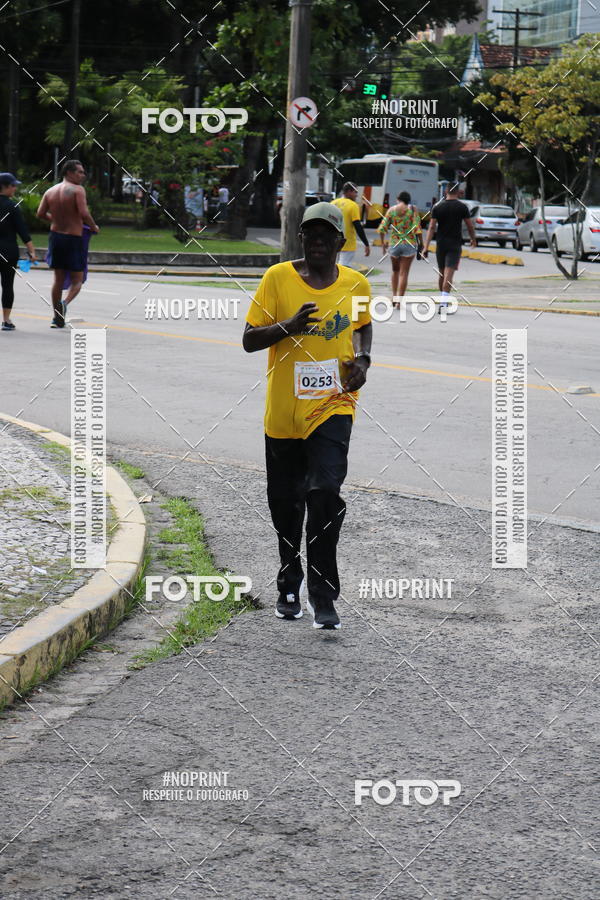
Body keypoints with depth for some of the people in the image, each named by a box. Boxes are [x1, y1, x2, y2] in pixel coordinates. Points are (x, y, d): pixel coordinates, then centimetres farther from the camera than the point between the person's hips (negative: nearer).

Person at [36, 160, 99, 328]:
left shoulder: (50, 191, 6)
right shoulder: (77, 190, -11)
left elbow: (40, 214, 2)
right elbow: (84, 213, -22)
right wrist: (94, 227, -5)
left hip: (56, 236, 6)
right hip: (74, 238, -6)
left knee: (59, 279, 15)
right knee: (77, 279, 4)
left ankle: (57, 319, 16)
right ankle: (64, 303, -25)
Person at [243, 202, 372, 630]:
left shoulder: (356, 285, 3)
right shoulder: (277, 278, -3)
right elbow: (249, 340, -4)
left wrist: (362, 360, 4)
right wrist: (289, 325, -21)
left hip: (332, 406, -1)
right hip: (283, 412, 1)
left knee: (325, 491, -19)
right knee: (285, 502, 11)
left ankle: (323, 595, -11)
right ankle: (289, 585, 34)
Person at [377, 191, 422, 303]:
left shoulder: (391, 210, 1)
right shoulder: (412, 209, -3)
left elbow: (382, 229, -2)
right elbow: (417, 229, -11)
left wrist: (383, 243, 11)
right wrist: (419, 242, 1)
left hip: (394, 243, 2)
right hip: (409, 244, -2)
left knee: (395, 270, 22)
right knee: (404, 273, 2)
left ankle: (394, 296, 16)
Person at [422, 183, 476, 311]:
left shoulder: (437, 207, 1)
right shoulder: (462, 207, -3)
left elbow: (431, 228, -4)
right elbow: (470, 226, 2)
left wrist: (426, 247, -7)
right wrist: (473, 239, 21)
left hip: (440, 244, 3)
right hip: (455, 245, -3)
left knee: (441, 273, 17)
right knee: (449, 274, -9)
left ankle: (443, 299, 29)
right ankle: (443, 303, -21)